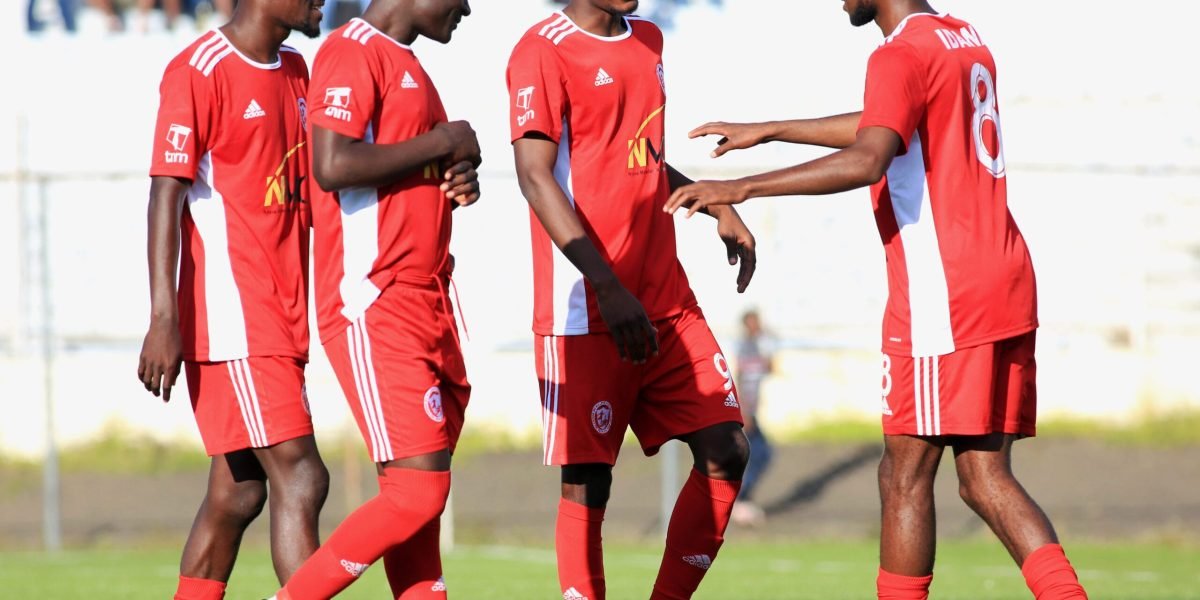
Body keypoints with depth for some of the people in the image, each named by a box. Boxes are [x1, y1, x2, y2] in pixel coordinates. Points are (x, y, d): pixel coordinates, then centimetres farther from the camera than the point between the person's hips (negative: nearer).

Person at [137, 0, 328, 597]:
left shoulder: (295, 71, 16)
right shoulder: (200, 71, -10)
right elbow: (166, 195, -14)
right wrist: (164, 320, -20)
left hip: (283, 316, 9)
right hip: (232, 317, -9)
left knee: (236, 492, 8)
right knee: (300, 479, -14)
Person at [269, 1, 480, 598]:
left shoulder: (406, 64, 20)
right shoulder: (352, 52, -10)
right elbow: (333, 165, -23)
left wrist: (459, 178, 8)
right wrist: (441, 145, -12)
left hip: (427, 305, 10)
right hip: (373, 308, -10)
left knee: (420, 492, 7)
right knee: (418, 489, -15)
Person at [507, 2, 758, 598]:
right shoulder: (543, 51, -9)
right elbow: (535, 175, -18)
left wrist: (717, 206, 17)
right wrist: (609, 287, -25)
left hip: (667, 302, 7)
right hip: (584, 312, -7)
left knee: (725, 453, 0)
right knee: (586, 482, -4)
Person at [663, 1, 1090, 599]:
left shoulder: (902, 55, -11)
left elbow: (865, 162, -26)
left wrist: (741, 188, -26)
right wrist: (769, 131, 39)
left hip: (944, 298, -9)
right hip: (1007, 288, 9)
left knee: (904, 476, -2)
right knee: (985, 479, 7)